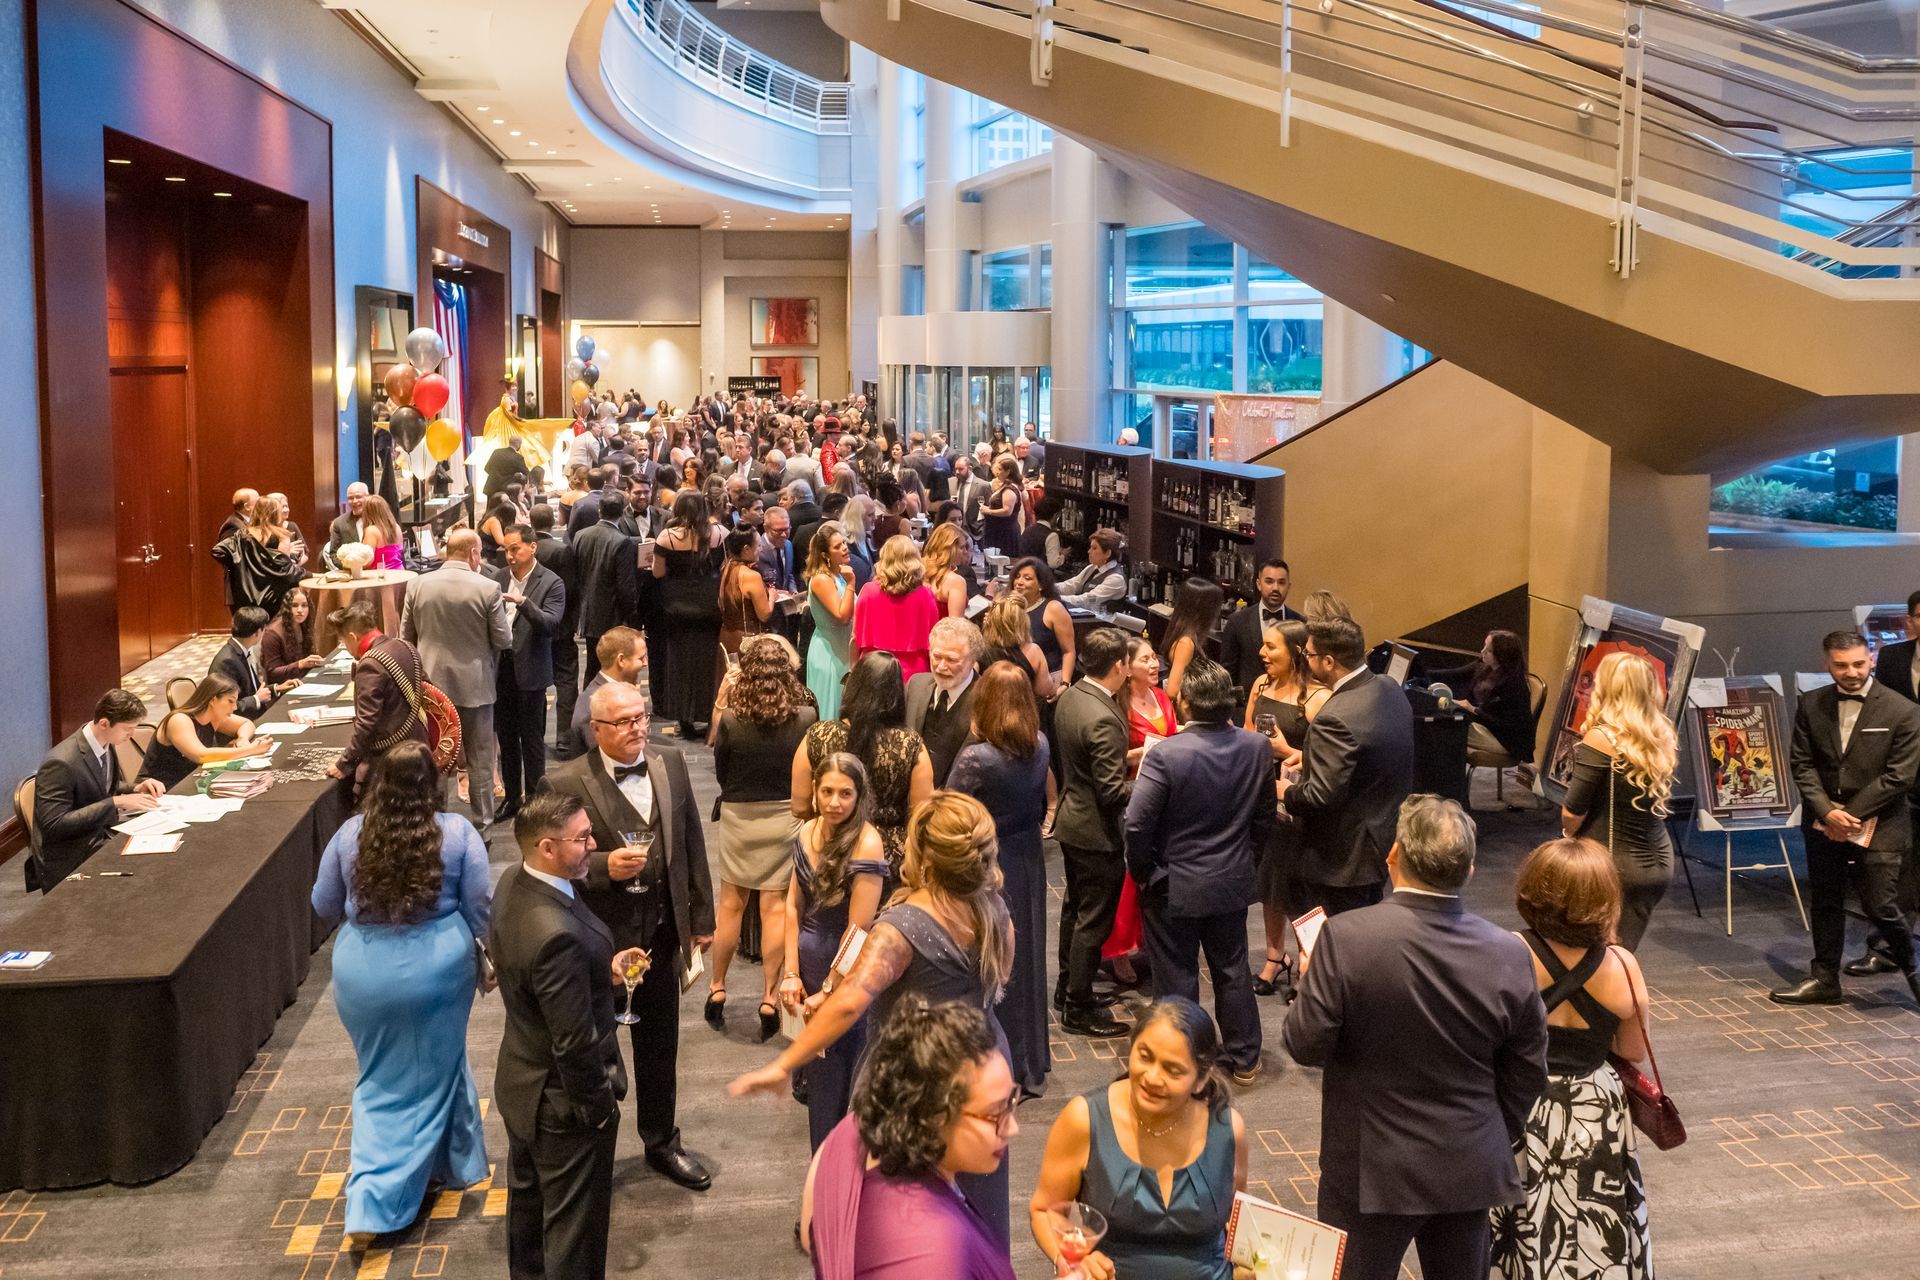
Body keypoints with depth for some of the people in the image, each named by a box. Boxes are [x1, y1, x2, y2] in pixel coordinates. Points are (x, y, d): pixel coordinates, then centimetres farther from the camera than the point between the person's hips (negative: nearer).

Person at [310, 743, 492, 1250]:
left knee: (382, 1081, 18)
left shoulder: (350, 833, -5)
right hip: (436, 968, -2)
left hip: (362, 971, 2)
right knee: (432, 1075, 17)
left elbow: (324, 907, 6)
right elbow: (480, 909, -5)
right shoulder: (458, 833, -10)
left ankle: (368, 1210, 15)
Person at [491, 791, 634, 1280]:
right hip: (562, 1102, -9)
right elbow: (575, 1043, -30)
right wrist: (600, 1107, -15)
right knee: (574, 1228, 12)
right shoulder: (557, 933, -37)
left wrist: (600, 969, 4)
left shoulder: (512, 884, -9)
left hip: (520, 1081, 9)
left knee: (528, 1199, 29)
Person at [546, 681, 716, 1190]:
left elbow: (692, 843, 7)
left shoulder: (671, 765, 0)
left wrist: (701, 916, 9)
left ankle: (662, 1143, 38)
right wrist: (604, 867, -26)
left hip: (660, 931, 5)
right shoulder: (565, 782, -15)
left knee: (660, 1046, 20)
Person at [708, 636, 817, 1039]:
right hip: (787, 815, 0)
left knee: (731, 904, 14)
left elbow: (720, 771, -2)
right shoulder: (805, 717, -13)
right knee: (776, 908, 6)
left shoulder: (730, 719, -14)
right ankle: (769, 998, 10)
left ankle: (717, 988, 25)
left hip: (738, 817, 0)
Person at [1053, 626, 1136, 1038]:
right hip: (1097, 832, -10)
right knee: (1094, 921, 4)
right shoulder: (1103, 719, -29)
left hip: (1070, 819, 10)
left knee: (1075, 908, 23)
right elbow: (1113, 791, -26)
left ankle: (1067, 988, 38)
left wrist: (1129, 755, 11)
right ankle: (1078, 1008, 15)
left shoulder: (1070, 696, -1)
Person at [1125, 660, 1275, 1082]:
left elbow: (1137, 824, -21)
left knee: (1177, 976, 11)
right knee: (1232, 969, 20)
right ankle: (1244, 1057, 33)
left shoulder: (1165, 755, -25)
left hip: (1174, 888, -4)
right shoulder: (1257, 747, -9)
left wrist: (1142, 872, -4)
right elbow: (1264, 814, 3)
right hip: (1233, 882, 4)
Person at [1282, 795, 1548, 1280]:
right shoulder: (1510, 954, -9)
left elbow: (1306, 1045, -14)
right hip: (1471, 1173, 3)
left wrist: (1311, 981, 4)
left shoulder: (1347, 936, -21)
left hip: (1372, 1173, -3)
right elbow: (1527, 1075, 0)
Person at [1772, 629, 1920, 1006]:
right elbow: (1802, 763, 1)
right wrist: (1826, 811, -12)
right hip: (1823, 823, 4)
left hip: (1877, 826, -4)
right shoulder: (1811, 705, 1)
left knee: (1878, 906, -5)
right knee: (1824, 903, 12)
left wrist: (1850, 814, -14)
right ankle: (1825, 980, 25)